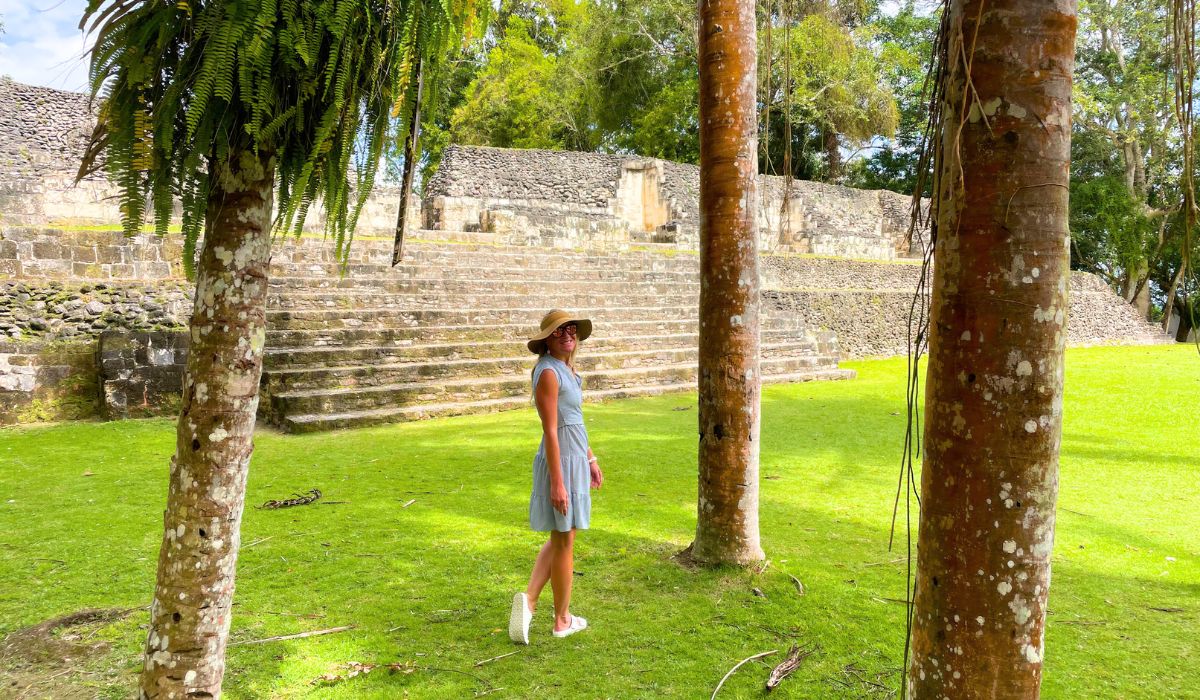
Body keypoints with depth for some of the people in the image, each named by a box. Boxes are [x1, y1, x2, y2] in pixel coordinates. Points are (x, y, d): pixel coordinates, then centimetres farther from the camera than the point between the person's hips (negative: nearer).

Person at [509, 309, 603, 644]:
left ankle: (529, 599, 10)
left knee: (559, 539, 16)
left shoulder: (566, 369, 10)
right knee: (564, 542, 5)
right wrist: (557, 482, -21)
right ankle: (563, 620, 19)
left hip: (575, 458, 9)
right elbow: (551, 430, -21)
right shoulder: (548, 372, -19)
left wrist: (591, 459, 22)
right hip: (560, 462, -9)